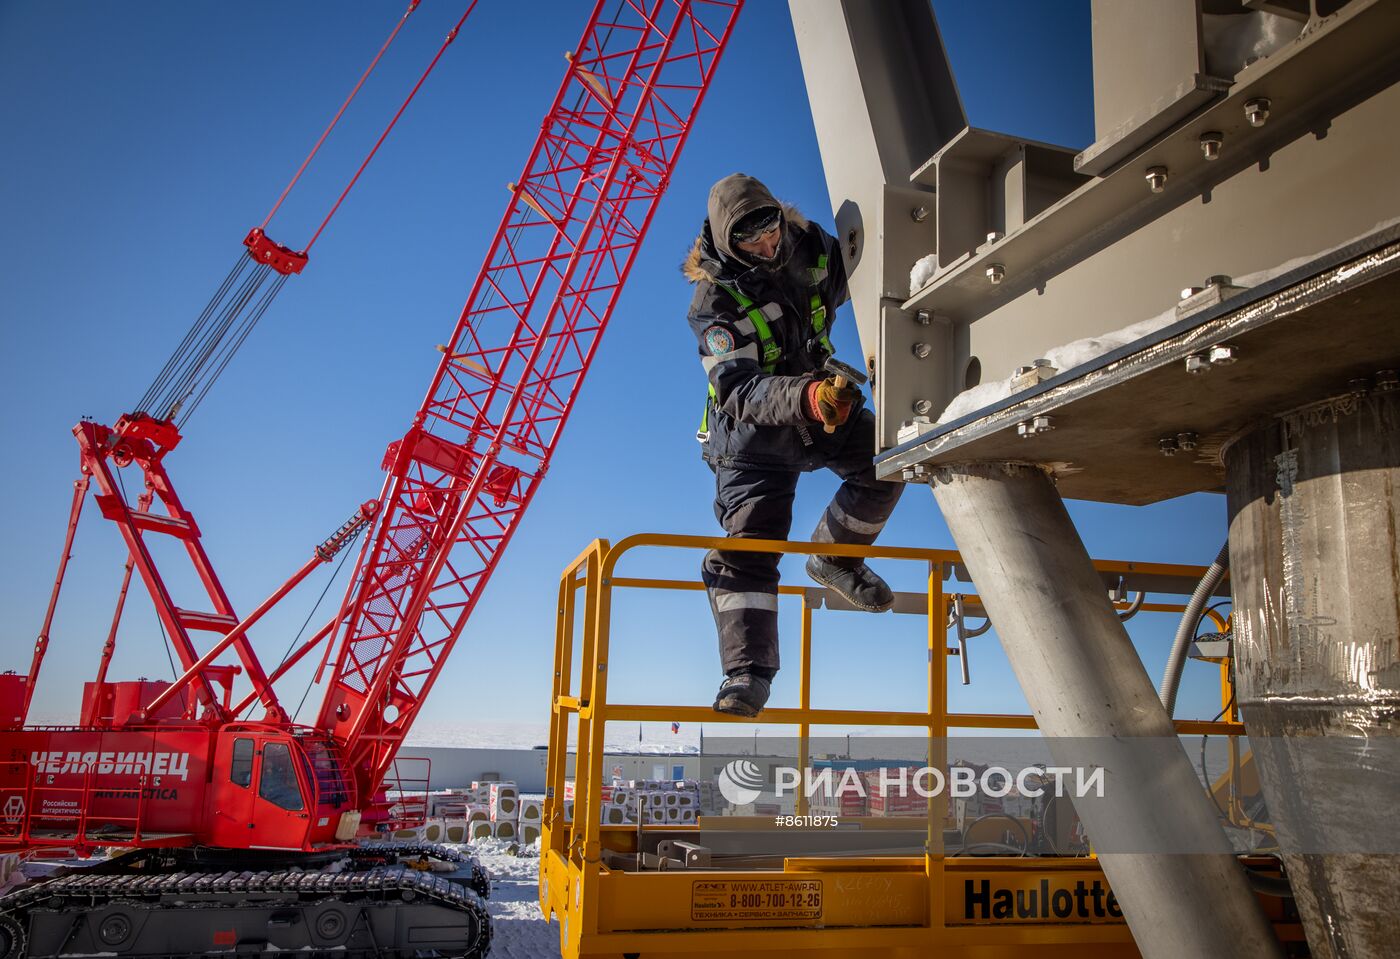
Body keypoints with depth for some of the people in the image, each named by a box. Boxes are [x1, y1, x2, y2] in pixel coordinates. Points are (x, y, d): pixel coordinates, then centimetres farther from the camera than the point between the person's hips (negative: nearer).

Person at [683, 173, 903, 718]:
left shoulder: (812, 249, -8)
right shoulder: (715, 300, -23)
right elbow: (738, 389, -35)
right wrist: (806, 396, -53)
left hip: (819, 403, 5)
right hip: (753, 427, -4)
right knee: (748, 539, -15)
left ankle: (834, 558, 3)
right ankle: (747, 673, -13)